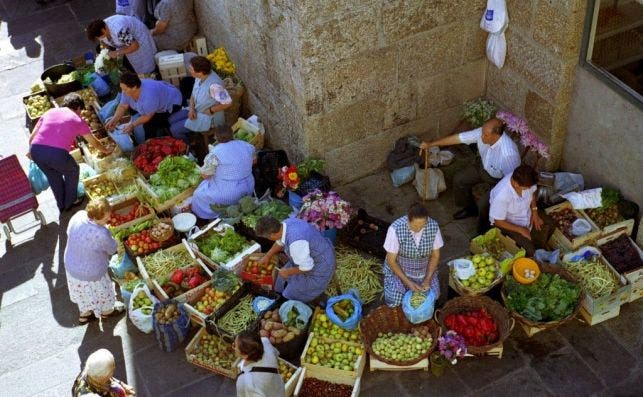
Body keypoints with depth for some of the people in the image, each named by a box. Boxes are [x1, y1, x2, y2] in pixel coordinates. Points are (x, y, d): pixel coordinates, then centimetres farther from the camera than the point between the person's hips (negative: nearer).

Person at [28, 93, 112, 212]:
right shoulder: (78, 120, 15)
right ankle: (70, 202, 40)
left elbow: (32, 136, 19)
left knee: (53, 175, 30)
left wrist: (31, 152, 36)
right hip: (57, 154, -4)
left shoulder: (50, 112, 22)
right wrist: (107, 151, 46)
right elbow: (95, 143, 28)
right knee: (72, 171, 28)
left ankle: (62, 205, 43)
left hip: (36, 150, 4)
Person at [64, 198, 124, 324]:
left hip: (70, 265, 6)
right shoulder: (101, 235, -40)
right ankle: (107, 311, 57)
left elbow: (69, 233, -1)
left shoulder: (78, 215, -22)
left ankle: (84, 314, 60)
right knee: (102, 292, 28)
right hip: (91, 274, -6)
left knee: (83, 292, 34)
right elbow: (112, 249, -18)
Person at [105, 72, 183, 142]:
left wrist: (132, 125, -26)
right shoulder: (128, 90, -17)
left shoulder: (149, 95, -40)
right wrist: (114, 120, -17)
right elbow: (122, 106, -5)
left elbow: (148, 116, -27)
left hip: (171, 103, -9)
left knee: (148, 124, -20)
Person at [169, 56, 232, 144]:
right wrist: (192, 108, -9)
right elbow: (193, 94, 8)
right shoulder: (200, 77, -9)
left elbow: (228, 103, -34)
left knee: (174, 129, -9)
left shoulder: (214, 85, -36)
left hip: (208, 117, -9)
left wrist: (211, 110, -22)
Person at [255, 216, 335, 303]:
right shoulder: (287, 223, -13)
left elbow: (306, 267, -29)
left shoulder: (295, 242, -40)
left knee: (291, 296, 3)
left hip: (318, 268, -8)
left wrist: (288, 272, -12)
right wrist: (267, 256, 23)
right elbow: (280, 242, 10)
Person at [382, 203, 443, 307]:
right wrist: (408, 282, -23)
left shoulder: (433, 227, -19)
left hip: (424, 270, 3)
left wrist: (427, 279, -16)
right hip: (398, 270, -2)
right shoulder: (396, 229, -28)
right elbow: (391, 260, -18)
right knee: (394, 302, -16)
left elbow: (435, 255, -5)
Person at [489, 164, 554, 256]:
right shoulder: (501, 196, -40)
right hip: (509, 223, -7)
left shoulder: (526, 181, -23)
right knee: (528, 251, -18)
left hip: (526, 213, 7)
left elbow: (532, 192, 3)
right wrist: (521, 230, -22)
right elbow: (498, 222, -26)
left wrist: (534, 212, -7)